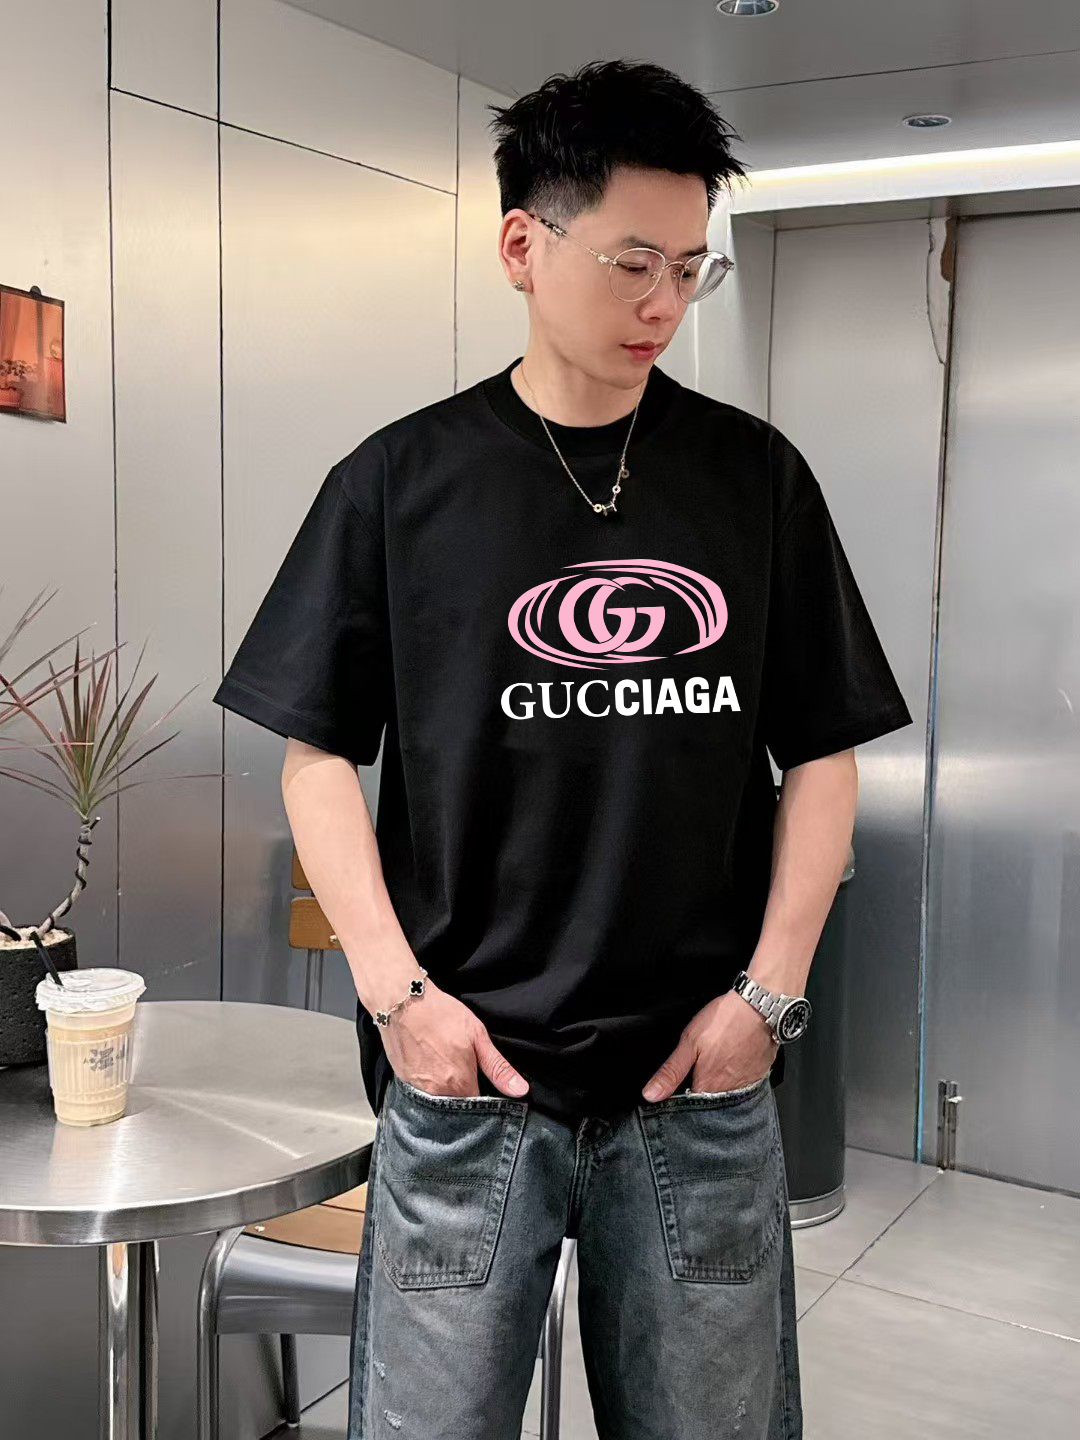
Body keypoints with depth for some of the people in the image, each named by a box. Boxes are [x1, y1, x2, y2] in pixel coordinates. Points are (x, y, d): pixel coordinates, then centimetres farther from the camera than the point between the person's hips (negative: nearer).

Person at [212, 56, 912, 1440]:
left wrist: (770, 986, -4)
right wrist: (396, 987, -8)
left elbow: (822, 755, 6)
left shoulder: (757, 476, 3)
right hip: (465, 1076, -1)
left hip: (702, 1082, 2)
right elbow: (318, 756, 1)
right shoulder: (400, 482, -1)